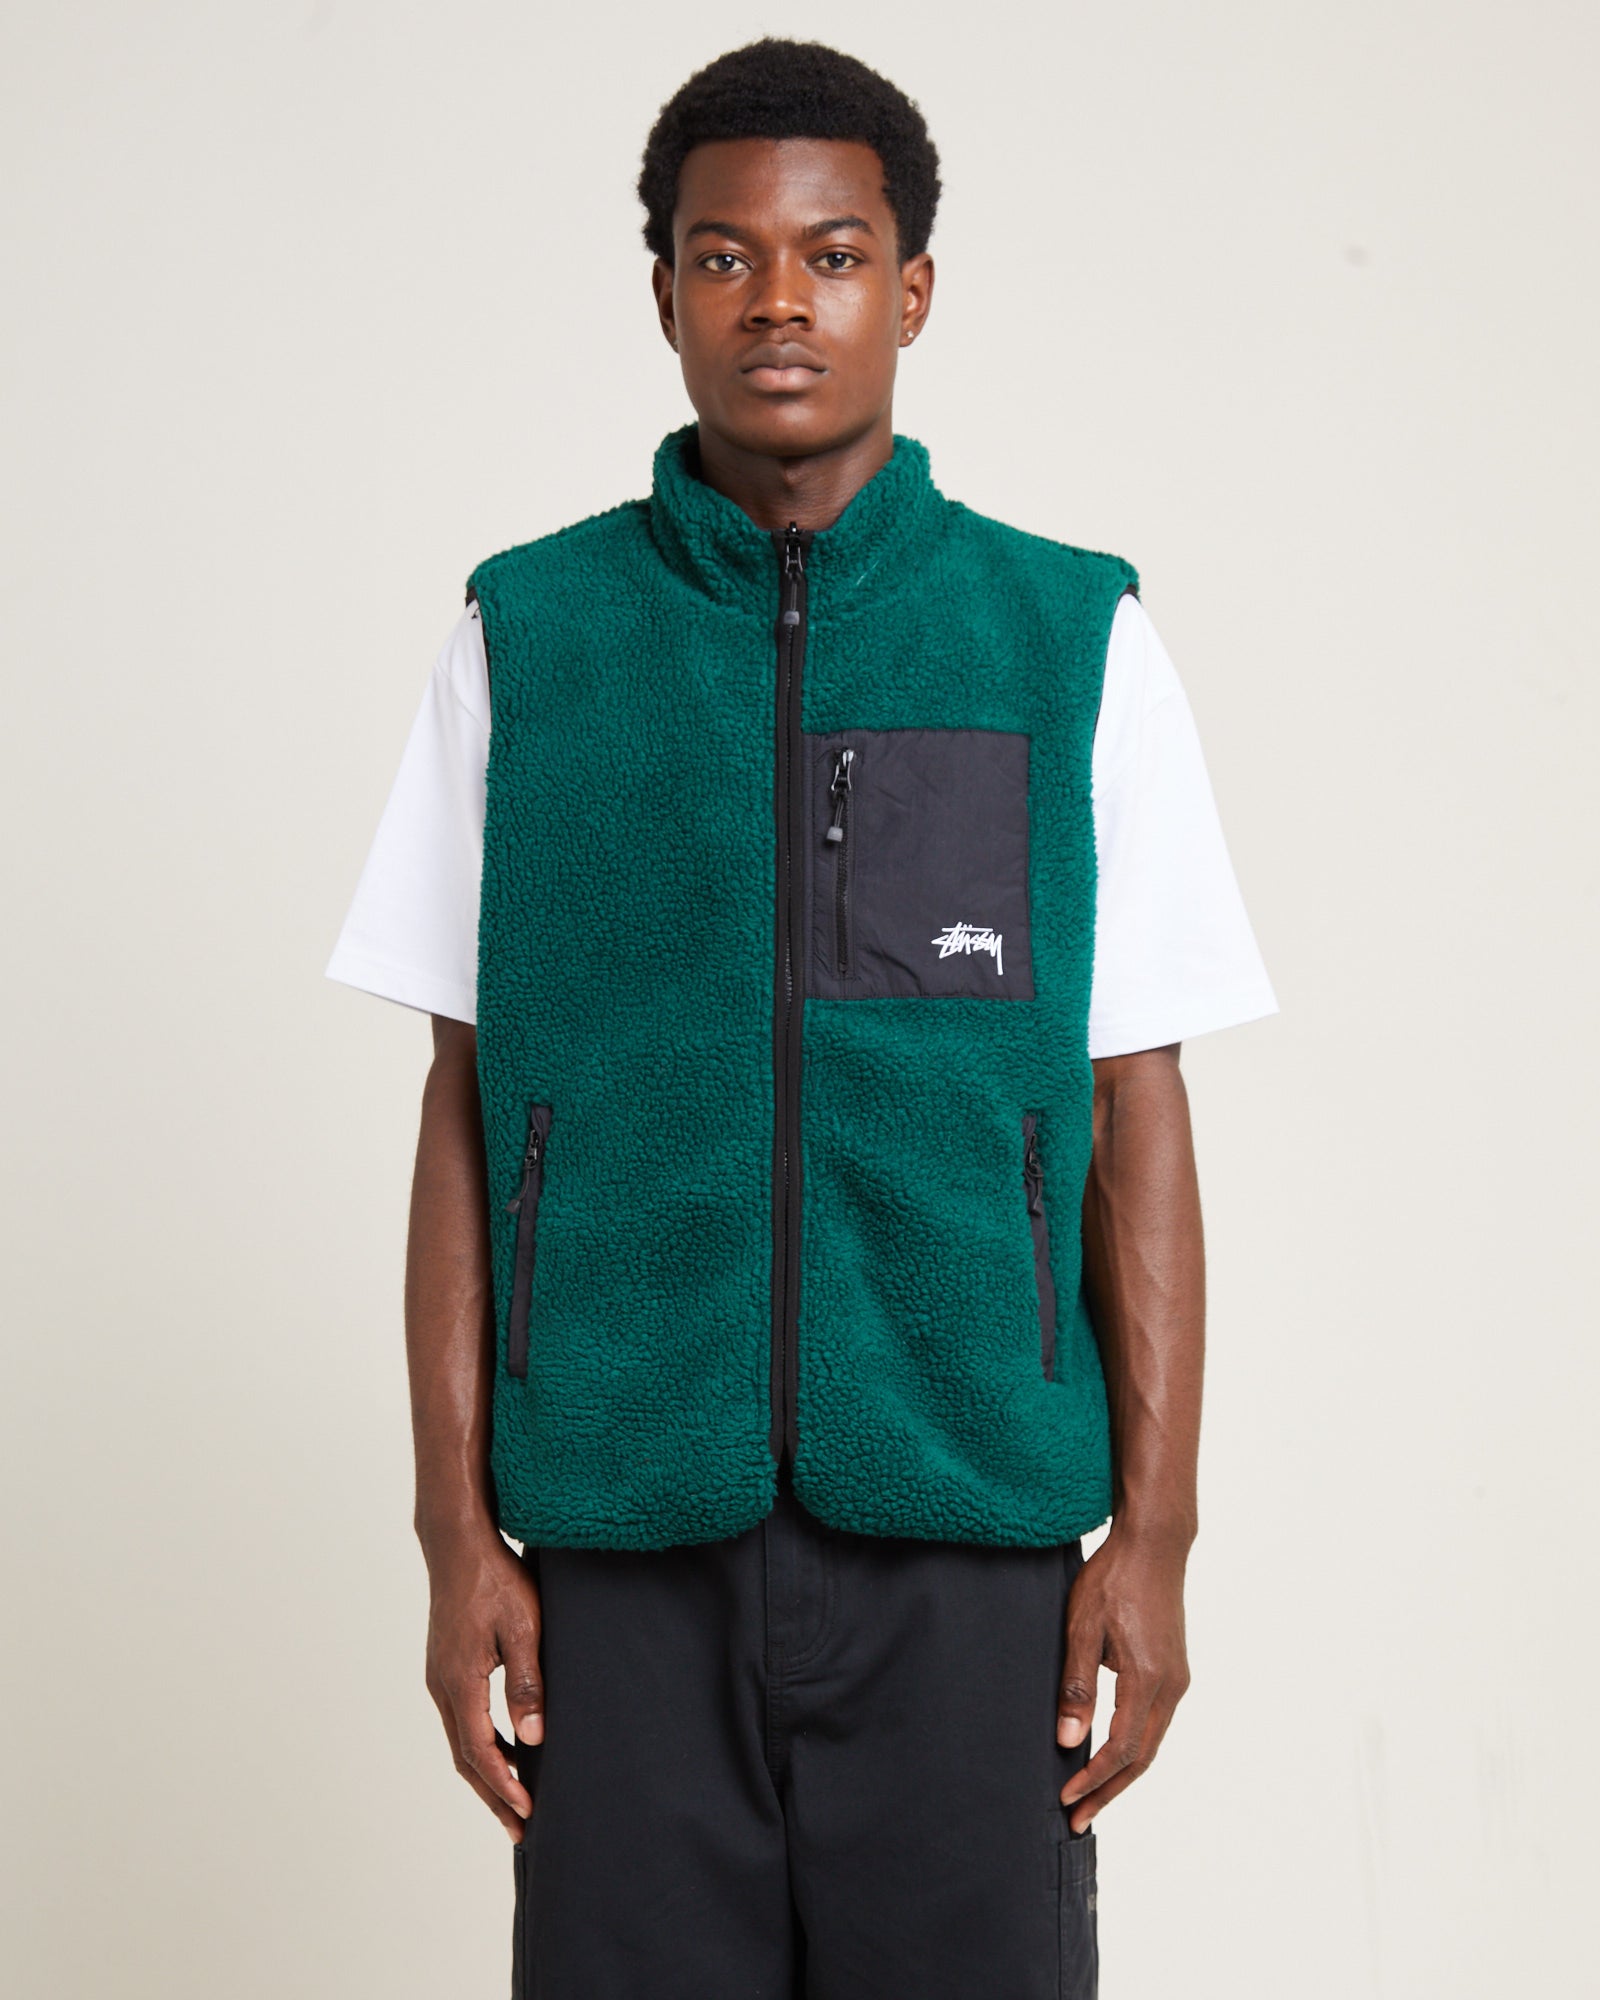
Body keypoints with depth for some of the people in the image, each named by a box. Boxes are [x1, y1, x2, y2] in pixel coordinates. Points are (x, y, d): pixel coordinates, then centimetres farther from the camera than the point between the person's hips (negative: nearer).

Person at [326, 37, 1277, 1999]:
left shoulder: (1076, 641, 3)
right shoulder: (528, 638, 4)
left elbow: (1133, 1110, 3)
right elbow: (470, 1103, 5)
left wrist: (1155, 1532, -1)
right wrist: (458, 1526, 1)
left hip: (971, 1535, 0)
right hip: (626, 1538, 0)